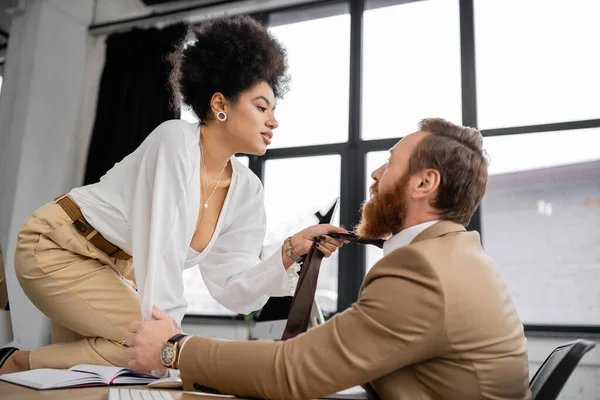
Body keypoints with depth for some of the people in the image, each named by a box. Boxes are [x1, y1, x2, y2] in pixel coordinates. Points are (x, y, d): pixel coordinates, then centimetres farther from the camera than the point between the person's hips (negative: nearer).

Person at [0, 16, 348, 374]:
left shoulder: (246, 190, -6)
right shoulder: (176, 139, -25)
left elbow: (231, 288, -9)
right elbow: (159, 247, -31)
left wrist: (293, 251, -22)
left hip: (116, 271, 7)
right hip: (55, 249, -7)